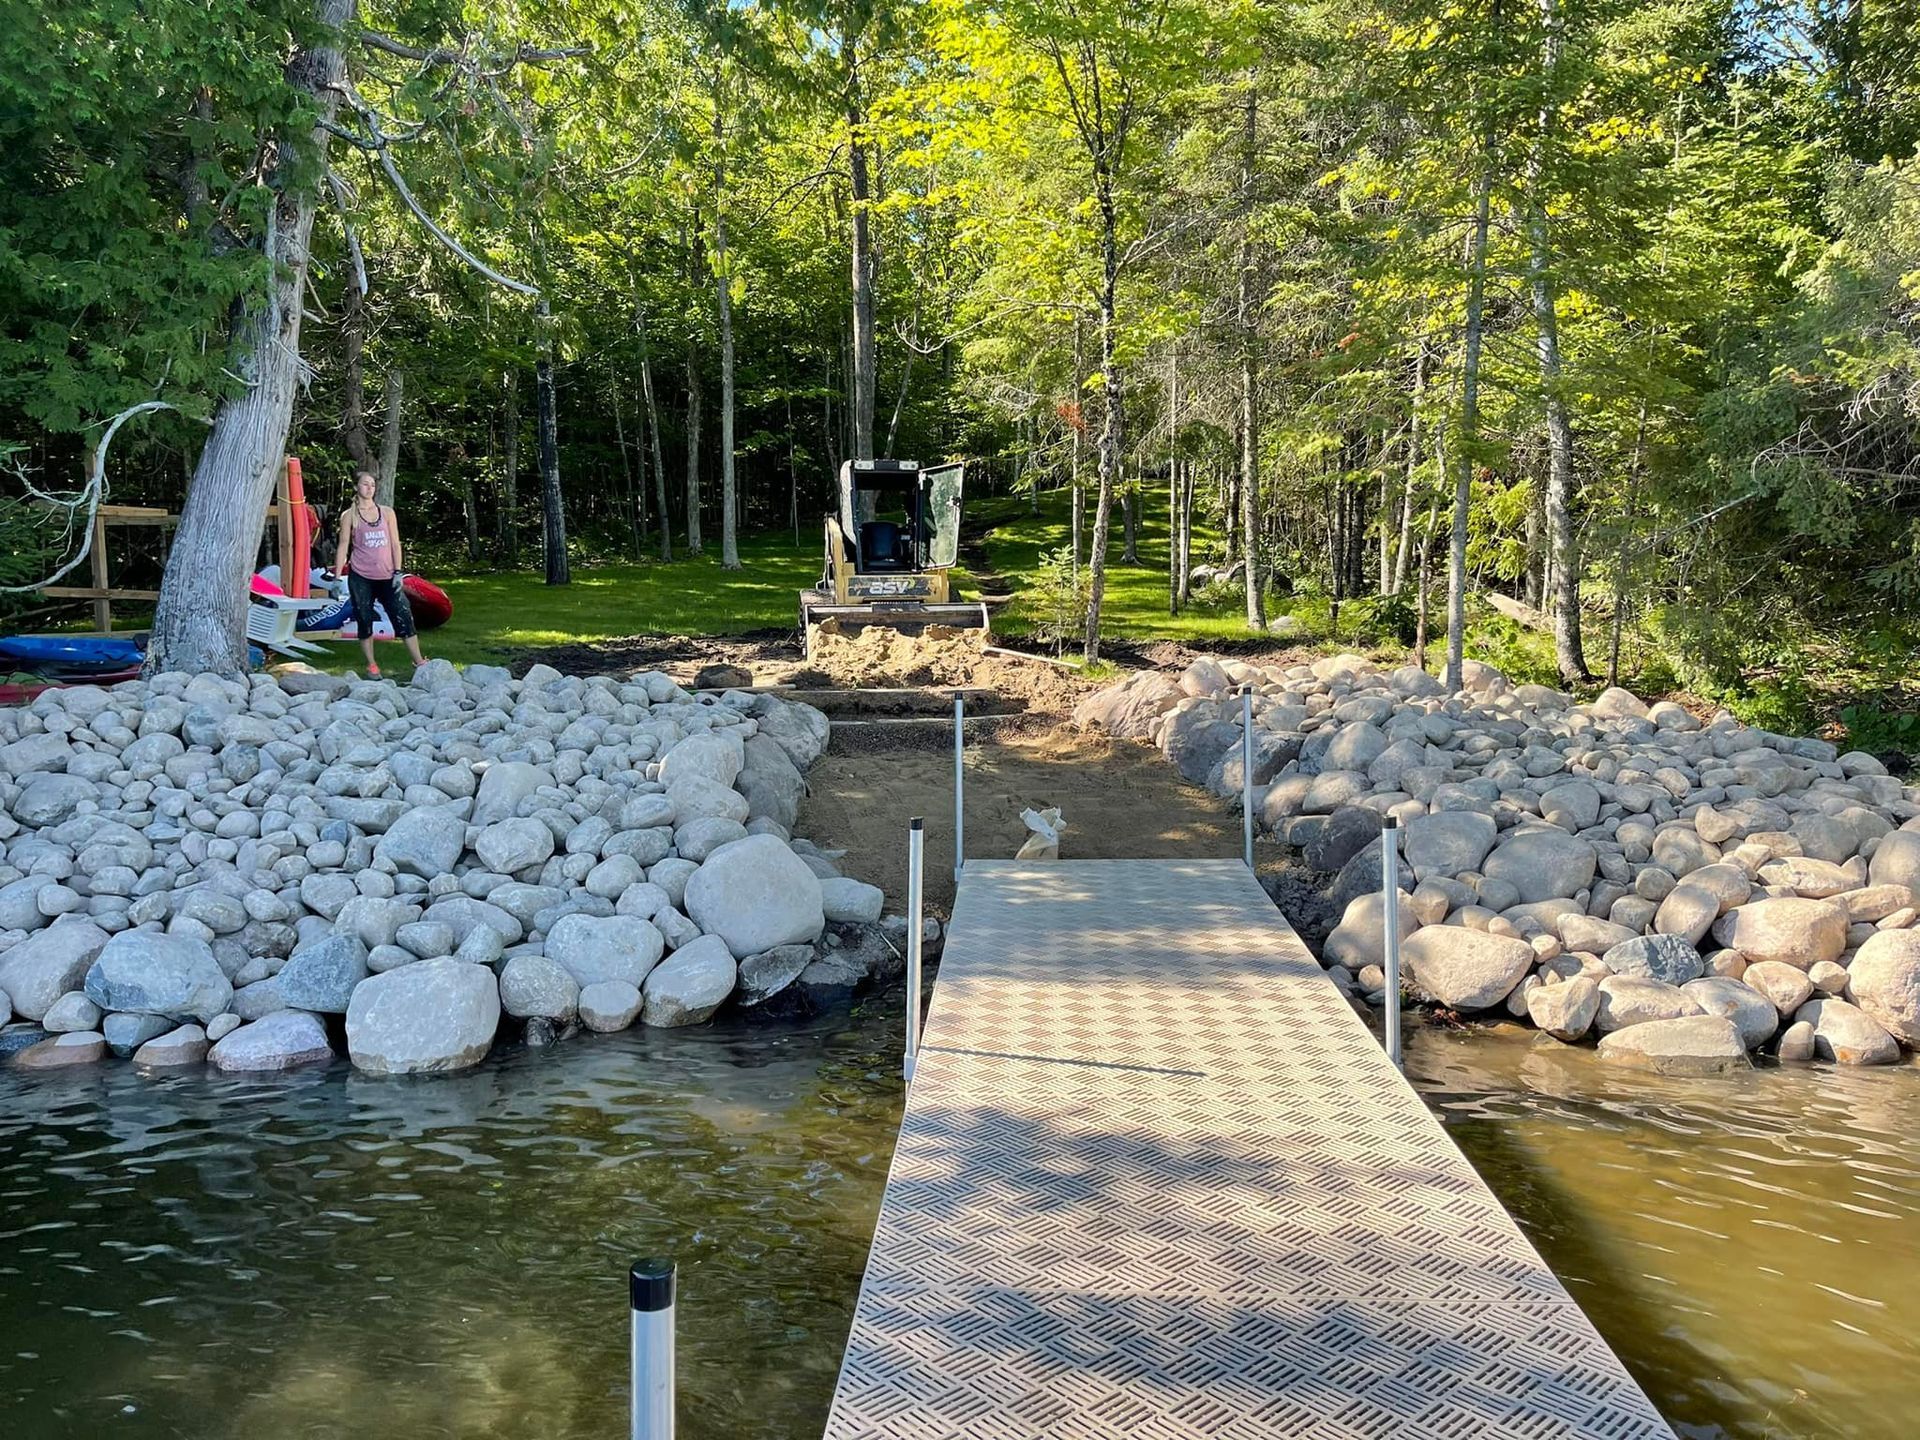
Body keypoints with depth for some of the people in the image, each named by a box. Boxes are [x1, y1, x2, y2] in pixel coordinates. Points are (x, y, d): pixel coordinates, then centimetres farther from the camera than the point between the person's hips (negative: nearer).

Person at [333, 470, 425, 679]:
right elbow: (343, 547, 2)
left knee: (404, 617, -4)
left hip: (386, 577, 1)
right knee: (364, 621, 3)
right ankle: (371, 665, 13)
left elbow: (395, 544, 6)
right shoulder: (349, 516, 3)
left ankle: (420, 662, 0)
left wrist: (398, 572, -2)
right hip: (360, 577, -1)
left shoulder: (387, 512, 8)